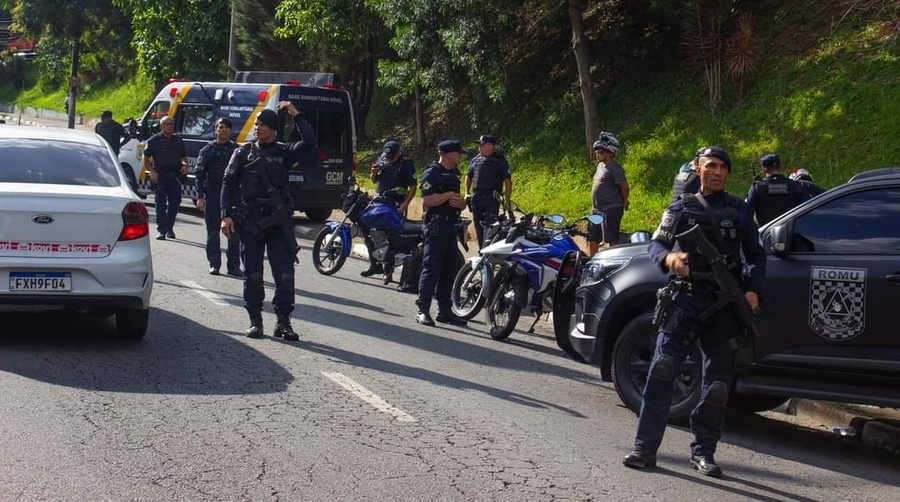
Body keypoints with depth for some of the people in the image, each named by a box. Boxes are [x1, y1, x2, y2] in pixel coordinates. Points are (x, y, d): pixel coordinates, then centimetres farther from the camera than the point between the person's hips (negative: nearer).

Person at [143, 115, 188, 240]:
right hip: (160, 175, -4)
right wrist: (152, 171, -9)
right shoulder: (154, 140, 2)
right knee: (161, 203, -7)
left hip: (175, 175, 4)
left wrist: (185, 165, 3)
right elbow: (146, 158, 3)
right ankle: (161, 230, -9)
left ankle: (169, 228, 20)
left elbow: (184, 156, 25)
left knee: (175, 202, 6)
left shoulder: (178, 140, 15)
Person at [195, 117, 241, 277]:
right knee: (213, 232, 3)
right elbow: (200, 174, 2)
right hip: (213, 195, -1)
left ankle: (233, 265, 6)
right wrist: (200, 197, -7)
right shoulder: (207, 150, 5)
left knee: (234, 233, 1)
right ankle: (214, 264, 10)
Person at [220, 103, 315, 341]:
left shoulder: (283, 152, 8)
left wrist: (296, 115, -9)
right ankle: (255, 320, 12)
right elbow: (229, 183, 5)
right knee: (252, 273, 3)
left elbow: (309, 142, -8)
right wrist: (226, 215, -4)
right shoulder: (244, 152, 8)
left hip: (279, 220, 0)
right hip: (250, 219, 0)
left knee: (285, 272, -5)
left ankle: (283, 321, 2)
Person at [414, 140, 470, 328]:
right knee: (431, 268, -10)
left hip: (450, 226, 9)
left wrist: (459, 202, 0)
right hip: (436, 226, -9)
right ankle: (423, 310, -9)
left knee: (450, 270, 9)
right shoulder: (432, 173, -8)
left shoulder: (453, 174, 20)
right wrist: (448, 195, -17)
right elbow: (426, 201, -19)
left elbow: (461, 203, 22)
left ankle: (445, 310, 15)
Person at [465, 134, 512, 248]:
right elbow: (469, 177, 25)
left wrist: (507, 200, -10)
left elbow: (508, 181, -3)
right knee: (478, 227, 9)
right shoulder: (475, 160, 14)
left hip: (492, 199, -5)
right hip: (476, 198, 5)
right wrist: (467, 193, 13)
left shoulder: (500, 160, -1)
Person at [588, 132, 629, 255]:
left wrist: (624, 204, -2)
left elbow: (624, 186, -15)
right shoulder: (600, 165, 15)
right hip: (598, 210, 10)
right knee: (592, 239, 14)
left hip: (611, 209, -10)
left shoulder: (614, 168, -14)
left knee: (612, 241, -8)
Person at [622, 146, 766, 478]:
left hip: (724, 305, 2)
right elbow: (656, 244, 2)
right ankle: (645, 447, -12)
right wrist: (668, 257, -22)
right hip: (685, 298, -1)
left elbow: (756, 255, 16)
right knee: (662, 370, -13)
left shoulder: (739, 211, 12)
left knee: (718, 382, 4)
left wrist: (753, 290, -2)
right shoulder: (681, 208, 10)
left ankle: (703, 452, 13)